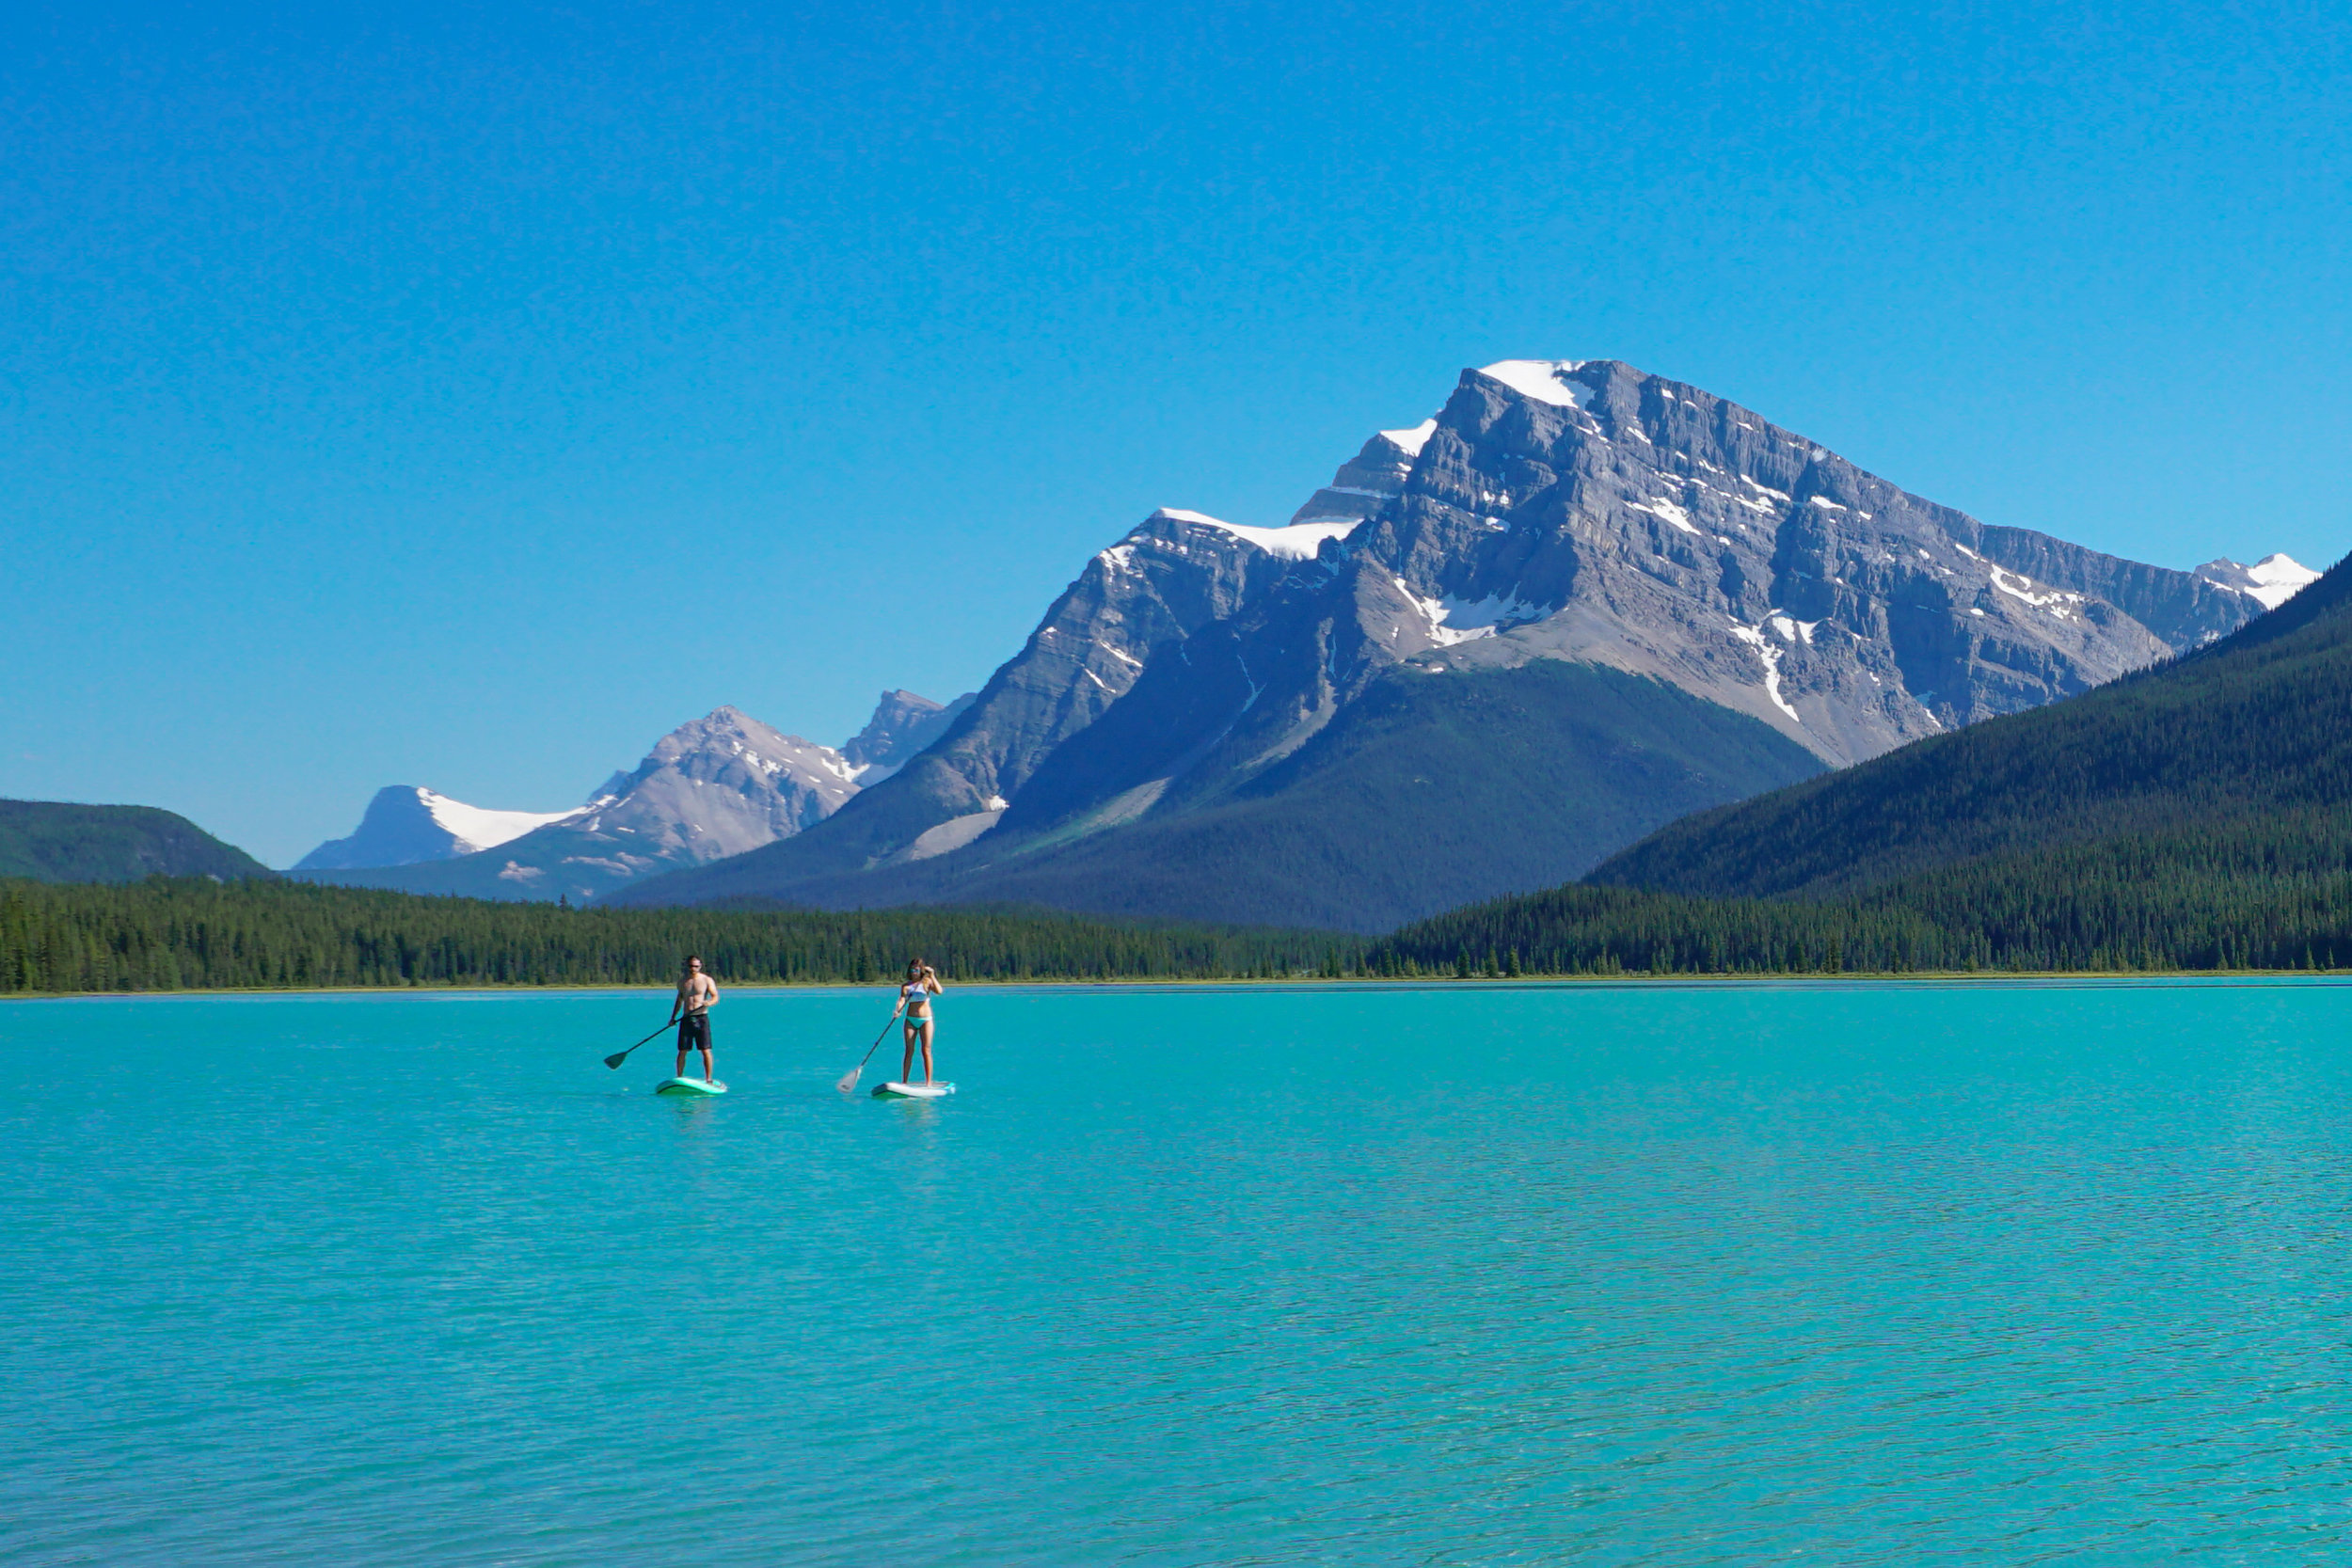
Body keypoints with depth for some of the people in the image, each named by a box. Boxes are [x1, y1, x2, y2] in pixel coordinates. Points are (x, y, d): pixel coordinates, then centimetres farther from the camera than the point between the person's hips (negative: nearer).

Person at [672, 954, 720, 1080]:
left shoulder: (707, 980, 1)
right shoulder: (682, 981, 12)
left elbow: (716, 998, -6)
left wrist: (709, 1003, -28)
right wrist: (673, 1017, 13)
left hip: (701, 1018, -3)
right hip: (686, 1019, 3)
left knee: (705, 1050, -7)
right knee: (682, 1051, 1)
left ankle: (708, 1079, -2)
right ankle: (679, 1078, 10)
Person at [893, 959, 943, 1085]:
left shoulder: (927, 982, 3)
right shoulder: (906, 986, 7)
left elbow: (939, 991, -15)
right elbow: (902, 1000, -9)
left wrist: (932, 976, -20)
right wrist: (898, 1011, -28)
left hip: (926, 1020, -2)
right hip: (910, 1020, 2)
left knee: (926, 1050, -6)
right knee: (909, 1051, 0)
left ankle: (928, 1082, -5)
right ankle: (904, 1082, 4)